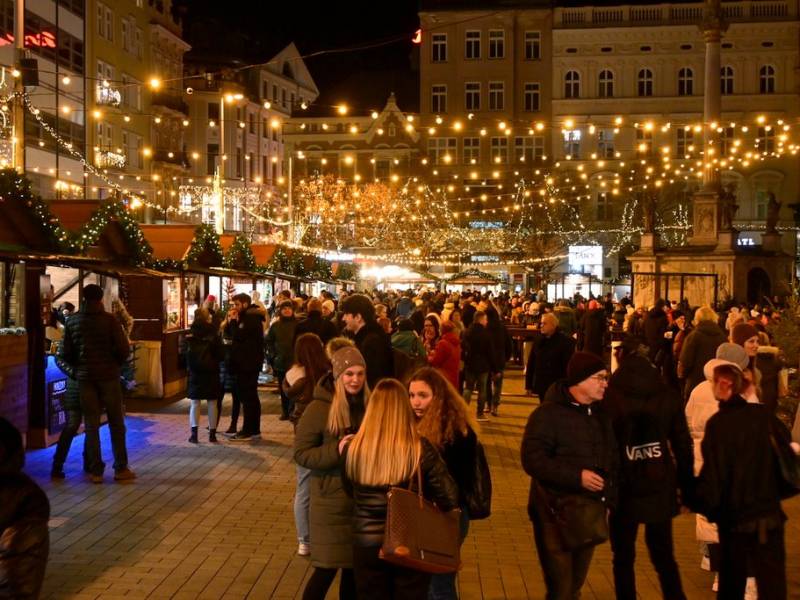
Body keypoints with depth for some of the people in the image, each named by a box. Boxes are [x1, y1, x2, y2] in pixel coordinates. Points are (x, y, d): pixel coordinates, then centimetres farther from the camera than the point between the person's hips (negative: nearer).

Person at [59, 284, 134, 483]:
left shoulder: (72, 321, 2)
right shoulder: (109, 319, -7)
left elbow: (65, 353, 1)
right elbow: (123, 349, -11)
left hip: (85, 377, 2)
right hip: (108, 376, -2)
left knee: (91, 424, 6)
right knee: (116, 423, 7)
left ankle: (95, 471, 6)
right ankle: (120, 468, 8)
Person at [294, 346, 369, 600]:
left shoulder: (368, 406, 1)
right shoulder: (319, 408, -12)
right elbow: (301, 453, -11)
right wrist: (336, 451, -23)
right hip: (331, 501, -4)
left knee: (355, 567, 13)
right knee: (327, 569, 0)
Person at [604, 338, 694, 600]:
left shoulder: (610, 396, -10)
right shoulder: (668, 396, -1)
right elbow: (683, 446, 1)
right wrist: (687, 487, 8)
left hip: (625, 488, -2)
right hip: (660, 487, 3)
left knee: (623, 558, 12)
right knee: (664, 556, 16)